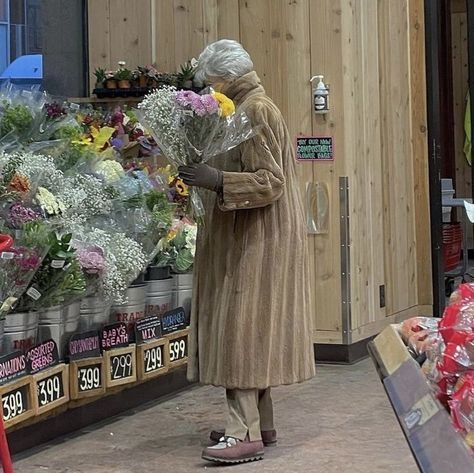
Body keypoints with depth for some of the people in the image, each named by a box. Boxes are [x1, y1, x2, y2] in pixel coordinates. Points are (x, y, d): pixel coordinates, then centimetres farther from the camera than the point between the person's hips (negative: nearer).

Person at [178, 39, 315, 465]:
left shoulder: (256, 110, -14)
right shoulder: (246, 108, 16)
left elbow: (270, 181, -21)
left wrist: (218, 181, -29)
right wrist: (208, 179, 18)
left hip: (257, 242, -10)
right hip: (247, 239, 10)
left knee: (242, 327, -13)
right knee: (250, 328, 12)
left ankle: (246, 433, -14)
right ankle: (260, 421, 18)